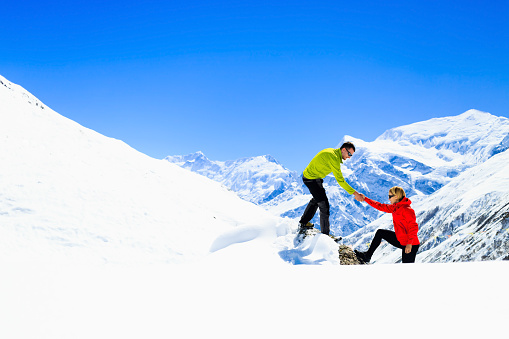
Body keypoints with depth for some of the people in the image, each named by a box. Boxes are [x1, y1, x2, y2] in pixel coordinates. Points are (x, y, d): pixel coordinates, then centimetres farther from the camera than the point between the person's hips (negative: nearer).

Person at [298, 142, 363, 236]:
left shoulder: (332, 151, 5)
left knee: (316, 200, 29)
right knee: (324, 205, -9)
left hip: (308, 175, 11)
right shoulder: (334, 157, -25)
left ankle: (303, 223, 43)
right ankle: (325, 234, -3)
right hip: (312, 179, -11)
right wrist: (354, 193, -26)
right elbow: (340, 180, -27)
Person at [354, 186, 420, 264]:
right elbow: (381, 206, 15)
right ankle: (367, 256, 20)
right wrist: (365, 199, 14)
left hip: (410, 245, -10)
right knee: (380, 232, 13)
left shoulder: (406, 210, -20)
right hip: (400, 241, 10)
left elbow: (414, 227, -25)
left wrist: (409, 244, -28)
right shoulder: (395, 207, 8)